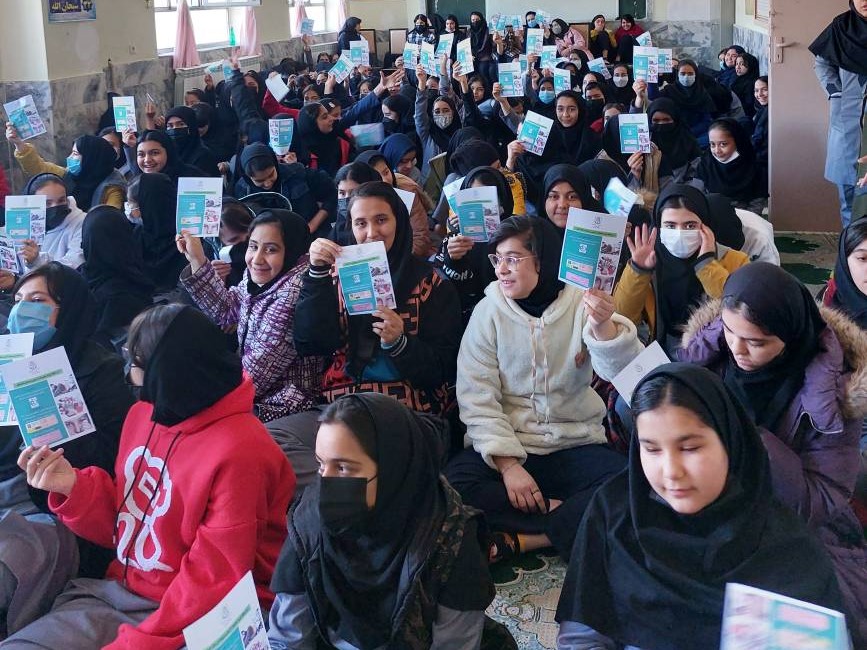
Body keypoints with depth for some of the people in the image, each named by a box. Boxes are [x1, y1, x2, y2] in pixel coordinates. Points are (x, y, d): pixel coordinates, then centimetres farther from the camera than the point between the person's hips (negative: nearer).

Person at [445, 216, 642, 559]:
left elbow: (624, 373, -16)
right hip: (506, 446, 0)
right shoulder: (488, 312, -1)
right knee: (456, 482, -30)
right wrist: (508, 465, -19)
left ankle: (521, 539, -21)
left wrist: (604, 326, -37)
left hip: (576, 445, 0)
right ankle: (567, 518, -20)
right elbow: (477, 399, -6)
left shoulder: (581, 304, -1)